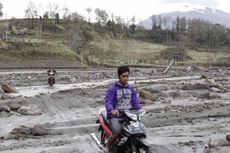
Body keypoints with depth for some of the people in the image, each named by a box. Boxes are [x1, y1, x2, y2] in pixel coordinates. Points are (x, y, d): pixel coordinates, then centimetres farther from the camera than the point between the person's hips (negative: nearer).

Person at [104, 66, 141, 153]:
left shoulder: (131, 89, 14)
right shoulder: (112, 89, -3)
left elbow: (135, 102, 7)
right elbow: (108, 102, -15)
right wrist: (112, 110, -37)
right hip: (115, 116, -4)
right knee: (117, 131, -31)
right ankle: (107, 146, -2)